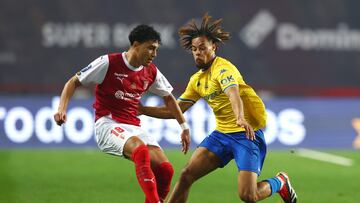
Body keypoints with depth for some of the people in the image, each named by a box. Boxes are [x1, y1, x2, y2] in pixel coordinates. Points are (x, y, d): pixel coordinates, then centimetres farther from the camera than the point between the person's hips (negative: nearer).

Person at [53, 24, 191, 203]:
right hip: (107, 124, -6)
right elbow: (74, 82, -1)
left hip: (133, 128, 6)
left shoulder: (151, 72, 8)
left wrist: (184, 126, 22)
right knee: (141, 150, -37)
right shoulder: (108, 63, -8)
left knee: (165, 169, -15)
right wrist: (62, 108, -15)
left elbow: (168, 98, 25)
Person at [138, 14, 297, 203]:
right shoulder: (197, 79, 11)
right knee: (187, 175, -7)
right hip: (221, 134, 7)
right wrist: (142, 109, 10)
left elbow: (233, 94, -36)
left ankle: (280, 183, 16)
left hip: (247, 133, -7)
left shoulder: (223, 68, -15)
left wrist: (240, 118, -56)